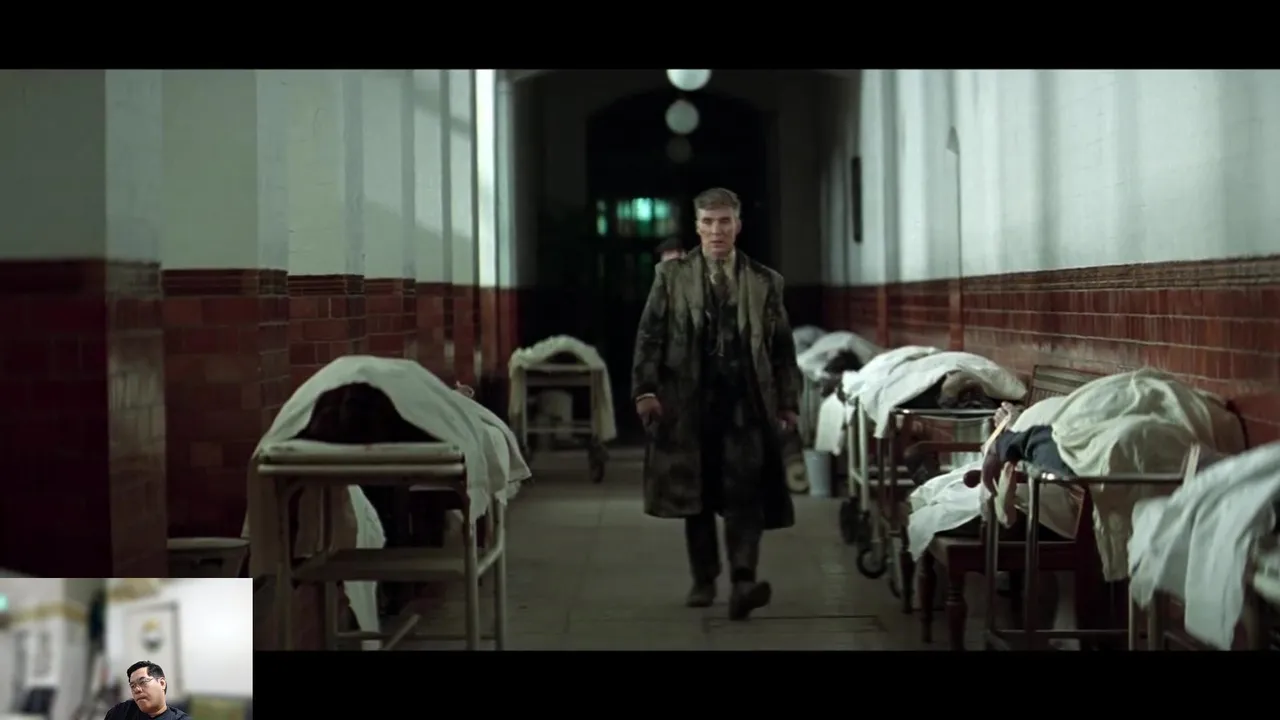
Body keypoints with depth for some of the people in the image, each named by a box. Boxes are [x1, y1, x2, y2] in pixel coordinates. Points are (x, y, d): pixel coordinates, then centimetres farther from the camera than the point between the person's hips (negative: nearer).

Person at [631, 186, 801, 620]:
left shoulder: (765, 282, 10)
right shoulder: (672, 276, 8)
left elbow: (783, 347, 10)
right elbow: (650, 336, 4)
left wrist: (788, 402, 5)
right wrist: (645, 389, -7)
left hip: (746, 404, -1)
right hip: (690, 402, 1)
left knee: (744, 493, -12)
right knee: (696, 496, 7)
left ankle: (743, 583, -18)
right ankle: (703, 581, 18)